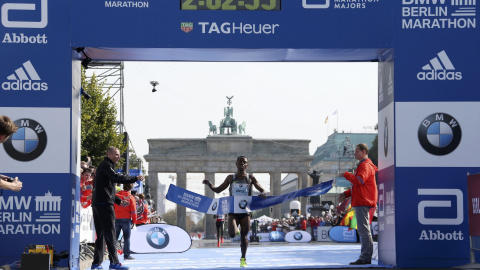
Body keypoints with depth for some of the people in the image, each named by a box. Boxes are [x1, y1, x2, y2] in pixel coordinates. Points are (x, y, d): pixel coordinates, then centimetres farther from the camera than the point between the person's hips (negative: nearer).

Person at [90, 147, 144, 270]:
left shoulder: (103, 166, 25)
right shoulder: (106, 165, -7)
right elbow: (117, 178, -22)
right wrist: (135, 179, -20)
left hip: (97, 204, 10)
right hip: (104, 204, -10)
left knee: (101, 234, 10)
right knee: (110, 232, -10)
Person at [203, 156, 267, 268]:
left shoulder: (251, 178, 6)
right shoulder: (231, 178, 8)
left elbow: (262, 190, 5)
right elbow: (218, 190, 15)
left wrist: (263, 193, -20)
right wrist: (209, 184, -4)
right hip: (233, 210, 0)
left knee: (244, 236, 4)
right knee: (232, 234, -18)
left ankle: (243, 259, 19)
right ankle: (236, 229, 20)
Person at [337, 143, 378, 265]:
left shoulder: (365, 166, -10)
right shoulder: (362, 166, 25)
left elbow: (359, 181, -26)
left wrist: (346, 174, -17)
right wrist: (346, 194, 19)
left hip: (363, 202, -11)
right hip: (361, 202, 11)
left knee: (364, 230, -11)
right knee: (363, 230, 11)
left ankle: (365, 257, -13)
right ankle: (365, 257, 12)